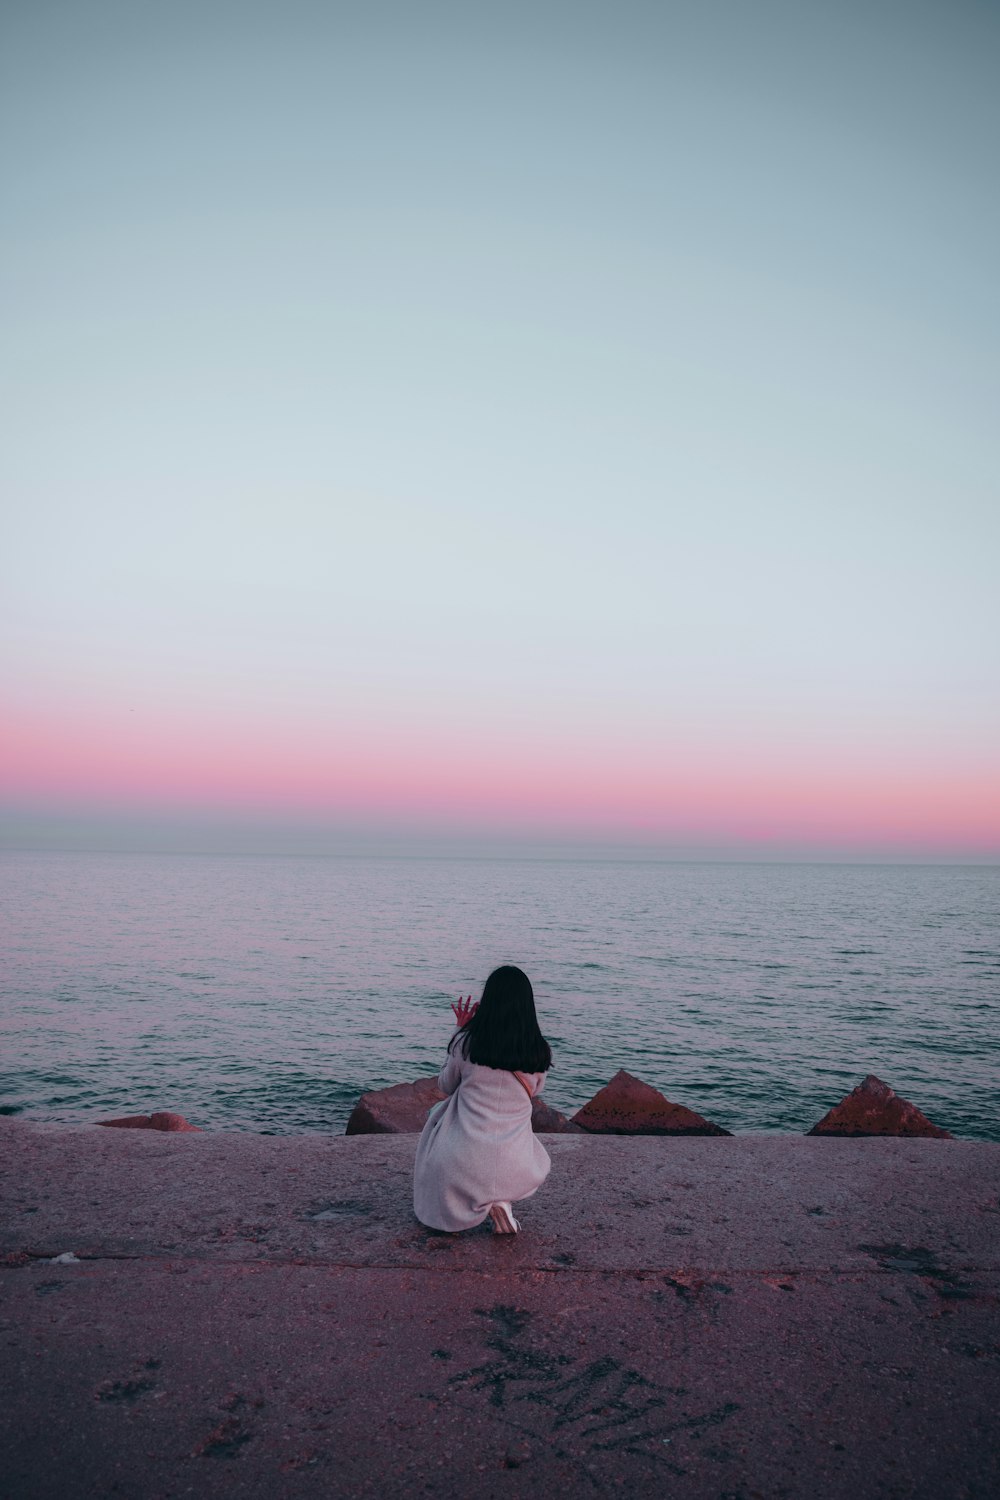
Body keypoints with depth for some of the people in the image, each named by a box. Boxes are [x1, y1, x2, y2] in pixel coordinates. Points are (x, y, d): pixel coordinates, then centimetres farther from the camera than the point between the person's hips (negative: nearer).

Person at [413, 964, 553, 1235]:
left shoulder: (466, 1043, -11)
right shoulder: (540, 1053, -6)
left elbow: (446, 1086, 9)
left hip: (465, 1165, -2)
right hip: (516, 1170, 2)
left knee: (439, 1112, 30)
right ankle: (502, 1200, 8)